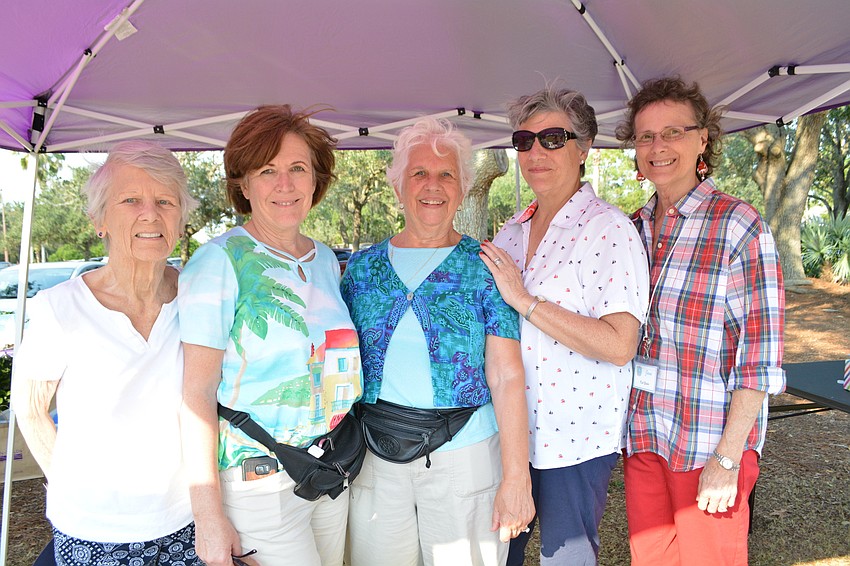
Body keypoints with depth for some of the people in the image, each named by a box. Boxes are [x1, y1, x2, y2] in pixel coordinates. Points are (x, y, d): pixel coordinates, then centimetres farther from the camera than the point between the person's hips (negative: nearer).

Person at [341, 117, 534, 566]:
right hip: (375, 461, 3)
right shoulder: (362, 267, 5)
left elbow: (507, 377, -8)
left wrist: (516, 479, -13)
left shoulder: (484, 267, -4)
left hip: (465, 458, -2)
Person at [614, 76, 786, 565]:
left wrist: (728, 457, -16)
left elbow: (761, 356, -14)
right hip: (643, 433, 5)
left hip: (710, 443, -5)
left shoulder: (740, 226, -12)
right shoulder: (634, 229, 5)